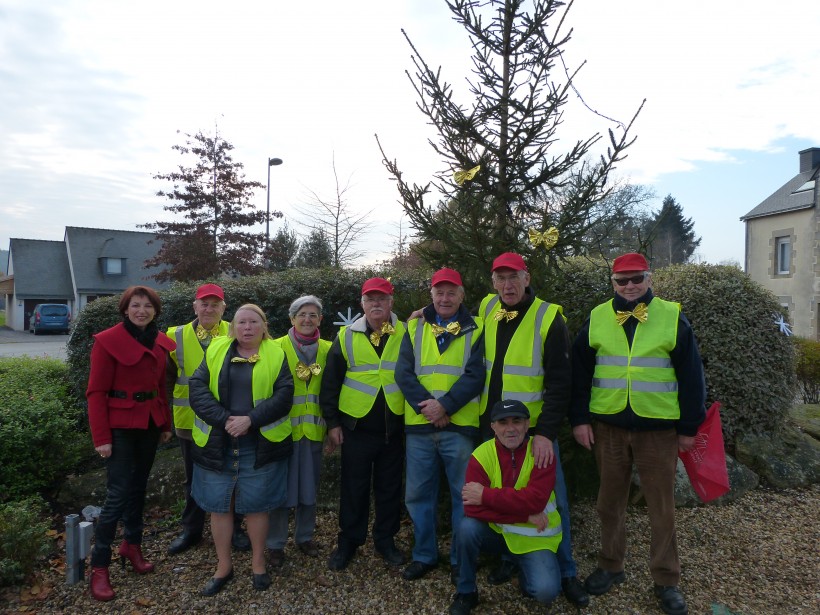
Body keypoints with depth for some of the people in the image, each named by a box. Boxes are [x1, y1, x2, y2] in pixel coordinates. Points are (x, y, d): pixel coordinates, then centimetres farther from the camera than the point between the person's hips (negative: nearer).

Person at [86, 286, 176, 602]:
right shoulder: (108, 340, -11)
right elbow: (96, 392, -12)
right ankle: (99, 566, 9)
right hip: (121, 426, -6)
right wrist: (101, 437, -14)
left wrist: (166, 424, 11)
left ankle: (132, 545, 33)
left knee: (138, 486, 16)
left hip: (150, 423, 6)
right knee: (118, 494, -5)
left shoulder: (161, 341, 6)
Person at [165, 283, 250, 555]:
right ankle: (191, 530, 33)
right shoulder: (176, 336, 1)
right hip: (191, 421, 2)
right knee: (194, 479, 16)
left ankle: (234, 528, 28)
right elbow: (166, 377, 7)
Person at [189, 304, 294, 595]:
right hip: (217, 443, 2)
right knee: (218, 503, 9)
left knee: (255, 504, 7)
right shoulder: (215, 350, 5)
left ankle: (258, 562, 27)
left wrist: (251, 419, -19)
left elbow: (284, 395, -8)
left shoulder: (276, 354, 1)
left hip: (259, 444, -2)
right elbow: (197, 388, -5)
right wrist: (224, 419, -17)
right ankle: (223, 566, 27)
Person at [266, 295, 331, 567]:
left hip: (313, 430, 3)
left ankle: (305, 536, 31)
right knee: (282, 486, 4)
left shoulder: (327, 350, 4)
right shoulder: (277, 348, -7)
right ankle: (275, 544, 20)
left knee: (309, 485, 14)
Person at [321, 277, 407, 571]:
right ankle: (348, 541, 27)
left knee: (389, 486, 13)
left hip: (393, 427, 1)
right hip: (356, 427, 0)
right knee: (354, 487, 10)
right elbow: (330, 383, 2)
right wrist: (332, 422, 0)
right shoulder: (346, 337, -1)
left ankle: (385, 539, 31)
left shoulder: (405, 334, 0)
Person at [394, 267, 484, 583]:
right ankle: (424, 555, 29)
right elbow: (403, 372, 0)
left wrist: (445, 405, -17)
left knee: (464, 494, 7)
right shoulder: (414, 328, 9)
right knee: (418, 494, 11)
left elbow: (476, 375, -7)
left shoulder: (475, 330, 3)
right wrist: (425, 406, -13)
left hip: (459, 426, -2)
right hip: (419, 426, 3)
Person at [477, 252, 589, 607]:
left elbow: (560, 381, -15)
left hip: (535, 428, -4)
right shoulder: (487, 310, 1)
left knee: (552, 500, 5)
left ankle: (565, 572, 23)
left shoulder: (548, 318, -13)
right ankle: (509, 558, 34)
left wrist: (546, 432, -20)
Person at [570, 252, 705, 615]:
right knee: (610, 500, 13)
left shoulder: (672, 318, -2)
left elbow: (691, 376, 0)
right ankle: (610, 566, 31)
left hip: (659, 428, -1)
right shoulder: (596, 319, 3)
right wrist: (579, 419, 0)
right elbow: (579, 373, 4)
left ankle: (666, 580, 25)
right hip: (608, 426, 2)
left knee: (661, 506, 9)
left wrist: (689, 426, 0)